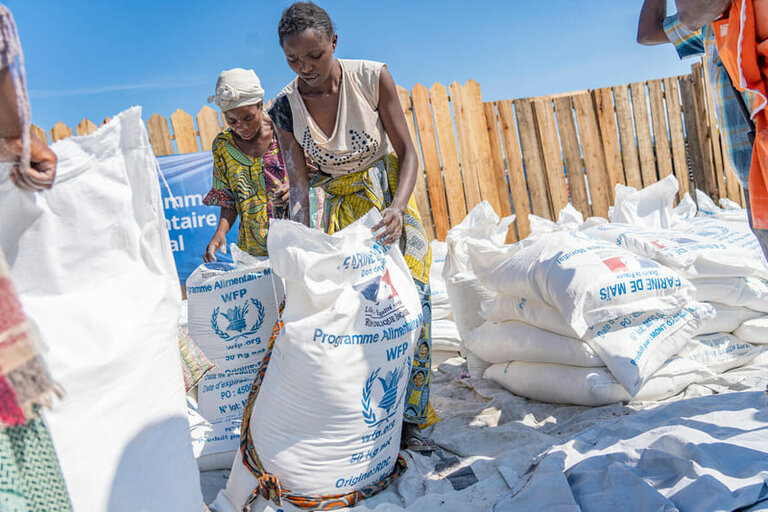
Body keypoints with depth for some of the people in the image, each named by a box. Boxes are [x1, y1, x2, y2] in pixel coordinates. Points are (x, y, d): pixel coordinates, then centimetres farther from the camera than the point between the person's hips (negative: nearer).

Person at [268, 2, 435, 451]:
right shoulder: (286, 107, -12)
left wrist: (398, 208, -29)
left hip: (390, 198, -1)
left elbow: (408, 152, -13)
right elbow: (298, 182, -11)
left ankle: (409, 418, 6)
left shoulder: (372, 77, -16)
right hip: (340, 208, 1)